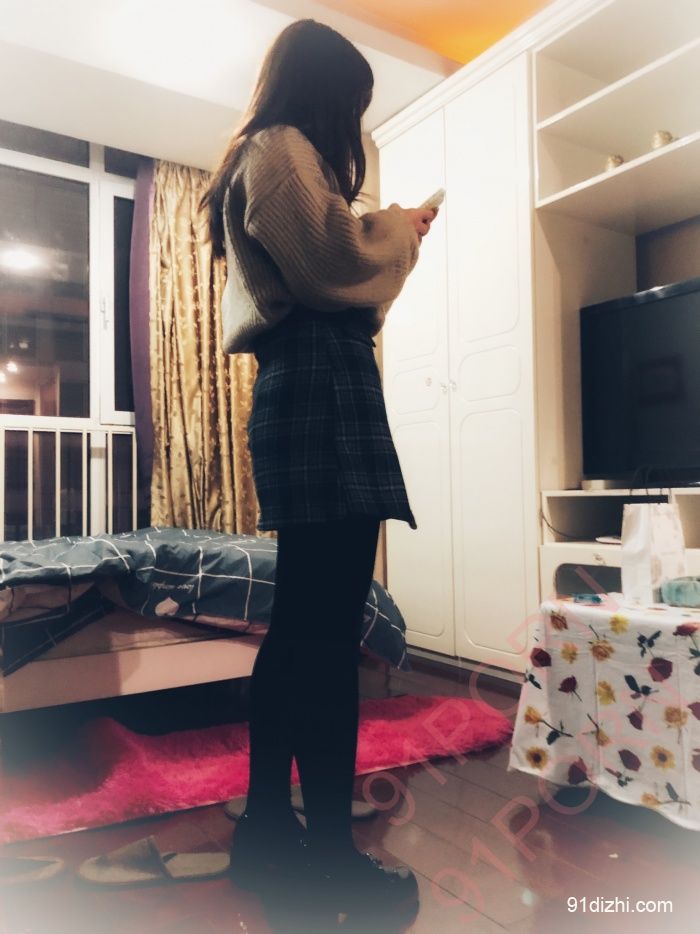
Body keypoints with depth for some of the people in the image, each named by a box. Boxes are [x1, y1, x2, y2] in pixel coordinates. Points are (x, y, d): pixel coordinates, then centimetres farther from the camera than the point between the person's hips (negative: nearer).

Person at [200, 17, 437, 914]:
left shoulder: (260, 162, 31)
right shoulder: (283, 148, 1)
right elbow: (336, 262, -13)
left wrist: (381, 235, 27)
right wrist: (399, 229, 5)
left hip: (299, 396, 11)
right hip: (322, 397, -10)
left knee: (300, 625, 10)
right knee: (330, 634, -10)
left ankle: (267, 826, 19)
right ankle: (332, 851, 0)